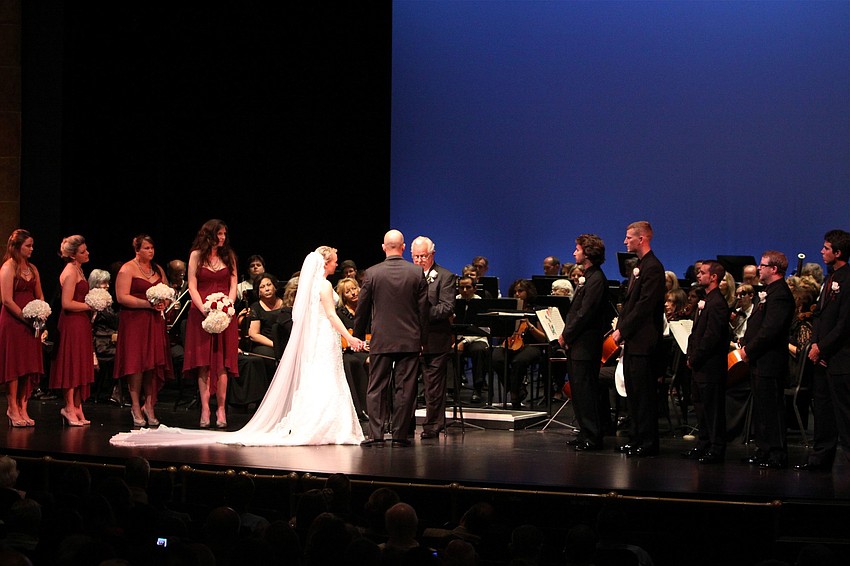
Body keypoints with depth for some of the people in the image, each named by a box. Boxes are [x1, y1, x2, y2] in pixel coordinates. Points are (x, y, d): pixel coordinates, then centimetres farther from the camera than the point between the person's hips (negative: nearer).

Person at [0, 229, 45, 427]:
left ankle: (22, 408, 11)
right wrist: (27, 319, -15)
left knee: (30, 366, 6)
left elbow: (40, 295, 18)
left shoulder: (32, 268, 13)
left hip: (31, 323, 7)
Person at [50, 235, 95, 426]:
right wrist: (90, 306, -14)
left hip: (80, 322, 10)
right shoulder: (70, 272, -16)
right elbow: (67, 303, -21)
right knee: (72, 364, -4)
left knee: (80, 365, 11)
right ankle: (70, 407, 1)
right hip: (72, 323, -10)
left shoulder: (77, 269, 14)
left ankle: (76, 408, 16)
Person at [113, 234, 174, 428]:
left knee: (154, 364, 0)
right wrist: (148, 304, -17)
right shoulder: (127, 269, -3)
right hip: (134, 322, -5)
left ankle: (149, 406, 7)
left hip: (155, 322, 5)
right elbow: (122, 297, -12)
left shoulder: (158, 270, 17)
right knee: (136, 363, -8)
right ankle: (136, 408, -2)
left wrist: (164, 304, -2)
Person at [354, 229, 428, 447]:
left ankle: (375, 434, 0)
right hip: (410, 340, 1)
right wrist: (423, 339, 9)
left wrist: (358, 336, 14)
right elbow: (423, 309, 1)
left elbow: (362, 309, 1)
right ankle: (400, 434, 5)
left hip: (381, 341, 0)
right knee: (405, 389, 4)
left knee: (376, 388, 5)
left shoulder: (372, 273, -4)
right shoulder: (417, 273, -2)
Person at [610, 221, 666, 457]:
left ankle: (648, 442, 0)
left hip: (644, 342, -10)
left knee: (644, 393, -5)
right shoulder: (638, 266, 18)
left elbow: (644, 306, -19)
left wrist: (622, 331, -16)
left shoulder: (653, 268, -14)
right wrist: (619, 328, 9)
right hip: (632, 340, 10)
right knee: (633, 392, 13)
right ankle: (635, 439, 20)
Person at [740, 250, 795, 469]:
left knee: (772, 408, -7)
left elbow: (770, 329, -23)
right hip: (759, 361, 11)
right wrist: (745, 343, 8)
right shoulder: (769, 291, 18)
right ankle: (764, 450, 22)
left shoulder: (780, 294, -16)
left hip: (770, 362, -11)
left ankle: (777, 455, -3)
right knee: (761, 409, 15)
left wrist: (750, 350, -16)